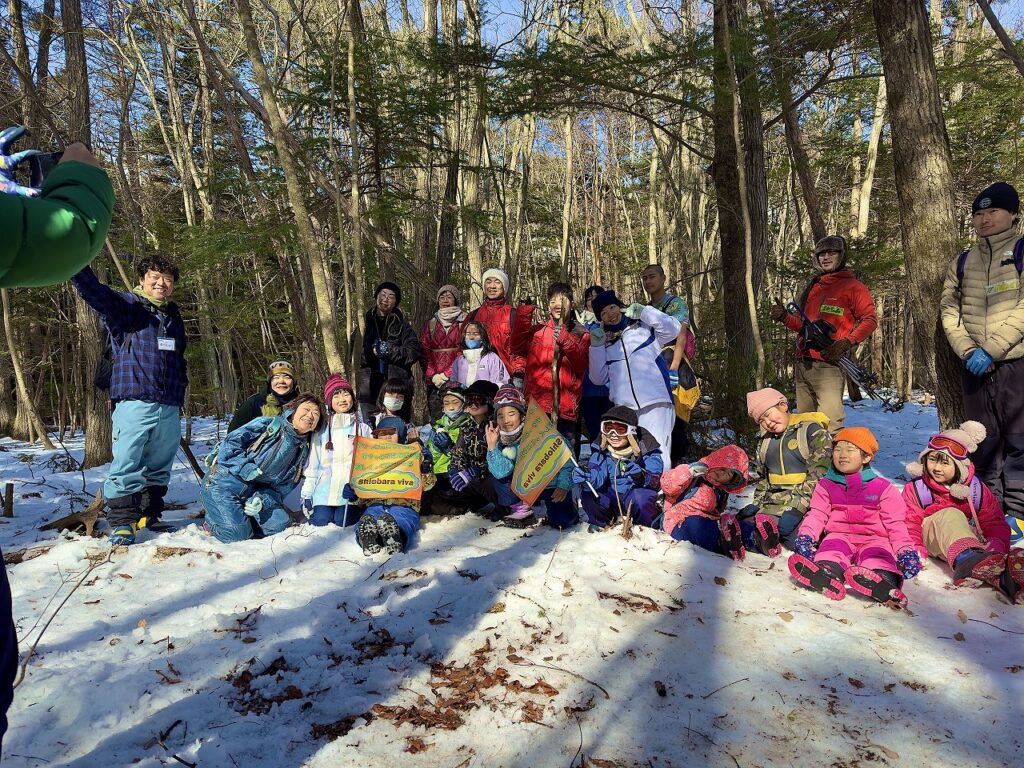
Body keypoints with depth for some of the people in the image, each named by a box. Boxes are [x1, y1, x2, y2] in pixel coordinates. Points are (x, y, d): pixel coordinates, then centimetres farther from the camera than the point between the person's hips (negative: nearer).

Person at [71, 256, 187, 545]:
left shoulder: (174, 316, 20)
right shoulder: (125, 305, 2)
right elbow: (92, 289, -16)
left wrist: (181, 387, 24)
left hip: (169, 408, 6)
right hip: (134, 402, -5)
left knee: (159, 467, 13)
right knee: (127, 466, -7)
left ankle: (148, 515, 26)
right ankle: (122, 522, 2)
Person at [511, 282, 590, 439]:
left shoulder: (581, 334, 11)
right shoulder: (537, 330, 13)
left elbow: (581, 364, -4)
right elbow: (518, 347, -4)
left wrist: (564, 339, -16)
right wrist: (525, 314, -9)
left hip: (566, 407, 0)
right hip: (537, 404, 1)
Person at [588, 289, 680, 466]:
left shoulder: (645, 327, 12)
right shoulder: (605, 342, 21)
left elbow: (673, 329, -2)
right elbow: (599, 379, 15)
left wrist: (644, 311, -2)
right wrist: (596, 346, 8)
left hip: (655, 405, -3)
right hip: (623, 410, 4)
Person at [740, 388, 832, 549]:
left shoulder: (812, 430, -4)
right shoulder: (765, 438, 18)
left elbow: (818, 477, -12)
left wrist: (797, 509, -18)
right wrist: (757, 504, 10)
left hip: (807, 504, -6)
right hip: (773, 502, 6)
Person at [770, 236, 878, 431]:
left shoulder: (852, 287, 4)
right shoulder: (813, 287, 24)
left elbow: (870, 319, -5)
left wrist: (847, 343, -18)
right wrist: (785, 318, 10)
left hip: (828, 364, -7)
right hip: (803, 364, 7)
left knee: (829, 423, -16)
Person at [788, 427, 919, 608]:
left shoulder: (882, 487, 9)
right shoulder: (826, 485, 14)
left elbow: (895, 523, 6)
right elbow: (817, 515, 7)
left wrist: (905, 550, -9)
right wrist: (806, 536, -12)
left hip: (873, 538, -1)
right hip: (839, 535, 1)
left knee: (877, 552, -34)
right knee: (832, 546, -33)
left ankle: (885, 580, -66)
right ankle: (828, 574, -64)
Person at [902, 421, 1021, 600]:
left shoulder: (976, 489, 1)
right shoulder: (915, 488, -5)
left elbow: (995, 522, -3)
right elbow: (910, 523, -9)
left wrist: (998, 544, -25)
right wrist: (915, 553, -25)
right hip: (930, 535, -4)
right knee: (951, 514, -35)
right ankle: (964, 557, -68)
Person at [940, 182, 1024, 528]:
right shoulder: (961, 263, 15)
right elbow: (950, 311, 6)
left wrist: (990, 350, -15)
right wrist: (968, 351, -9)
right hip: (975, 367, 4)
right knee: (985, 444, 9)